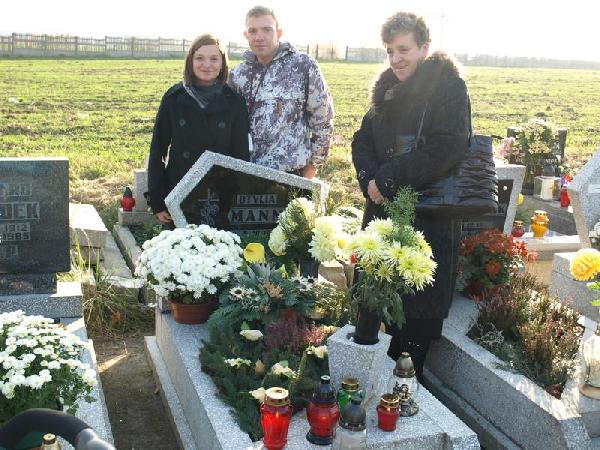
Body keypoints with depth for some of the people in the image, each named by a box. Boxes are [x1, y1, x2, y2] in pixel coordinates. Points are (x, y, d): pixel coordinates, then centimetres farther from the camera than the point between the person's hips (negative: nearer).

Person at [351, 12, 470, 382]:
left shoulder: (449, 87, -8)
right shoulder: (387, 89, 14)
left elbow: (446, 148, -20)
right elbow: (363, 140, 12)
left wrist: (387, 179, -18)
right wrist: (370, 179, -8)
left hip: (430, 217, -6)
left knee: (420, 307, -1)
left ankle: (412, 376, 16)